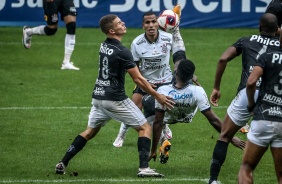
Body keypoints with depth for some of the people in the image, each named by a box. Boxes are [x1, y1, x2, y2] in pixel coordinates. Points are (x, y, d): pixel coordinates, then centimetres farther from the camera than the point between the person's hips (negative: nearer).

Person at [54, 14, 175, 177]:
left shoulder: (104, 46, 8)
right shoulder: (122, 52, -16)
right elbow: (138, 79, -15)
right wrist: (158, 96, -8)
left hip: (98, 96, 7)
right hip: (115, 99, -7)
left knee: (90, 131, 21)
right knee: (145, 128, 2)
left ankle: (63, 164, 16)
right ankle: (144, 168, -10)